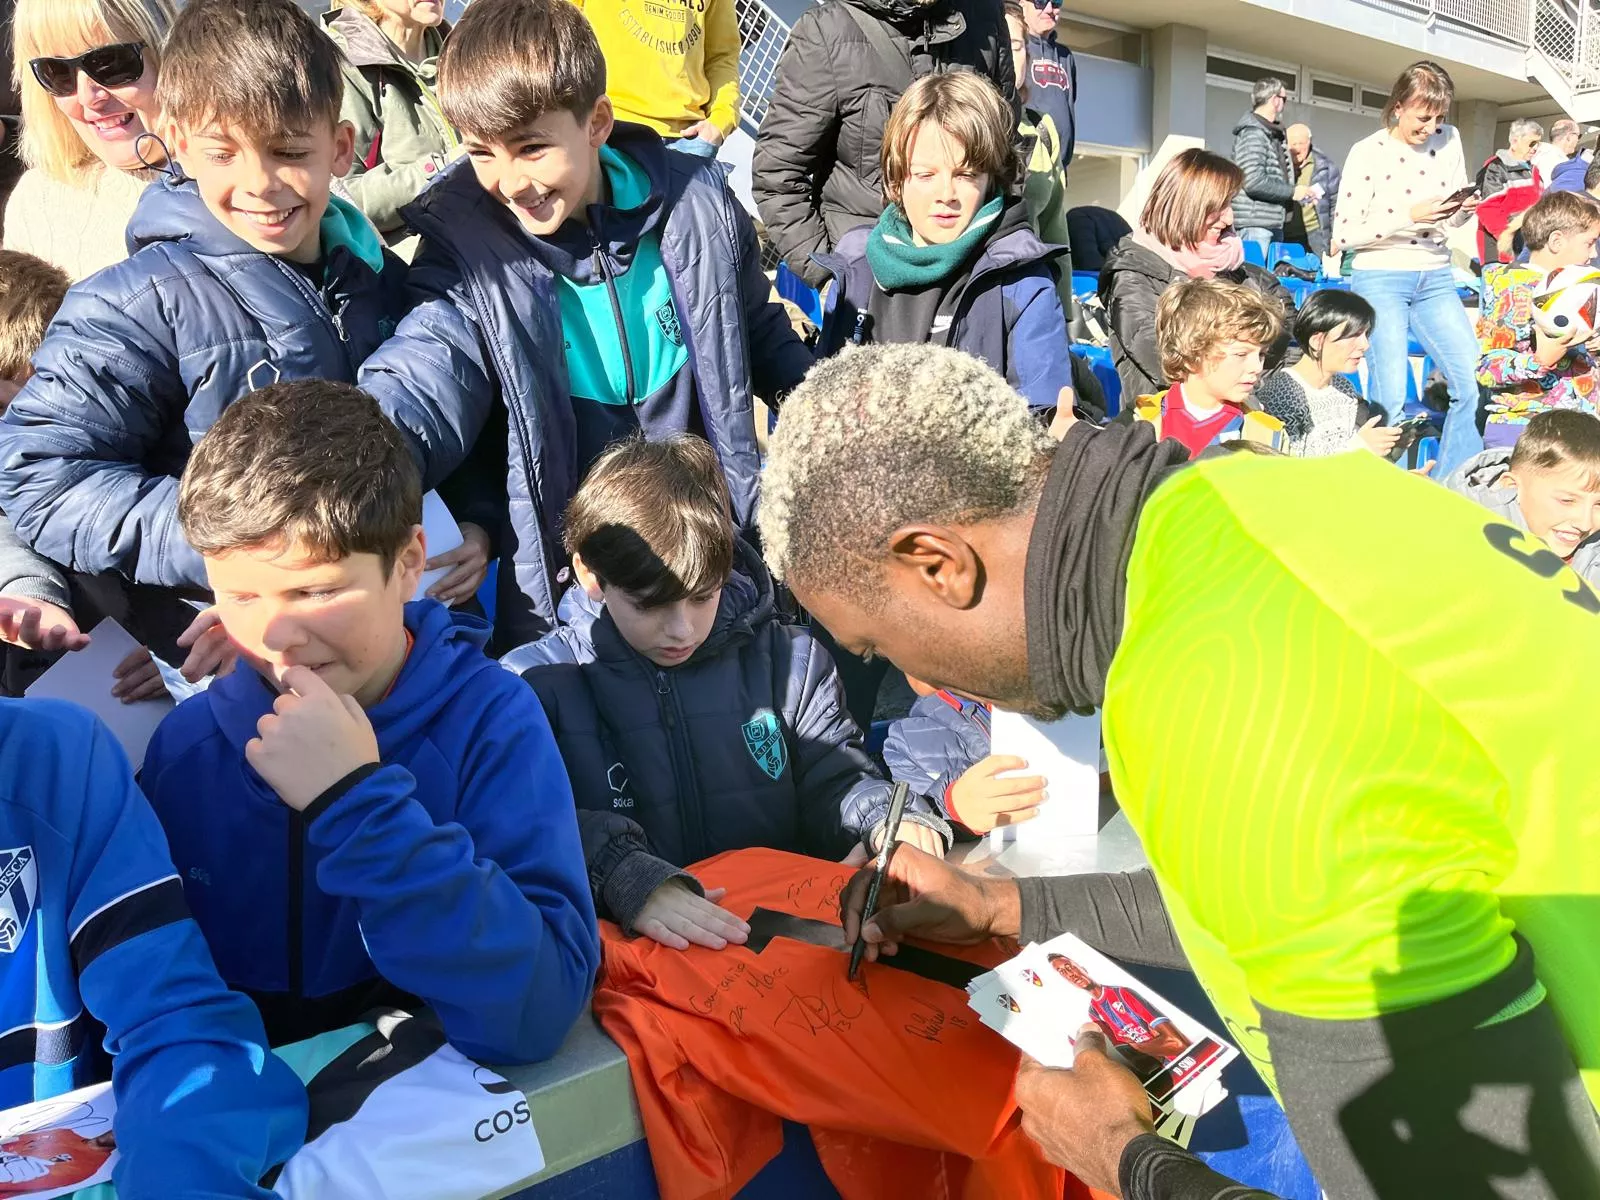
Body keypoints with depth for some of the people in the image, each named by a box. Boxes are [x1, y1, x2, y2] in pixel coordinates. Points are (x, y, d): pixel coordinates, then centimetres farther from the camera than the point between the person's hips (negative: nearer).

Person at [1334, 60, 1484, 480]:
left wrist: (1464, 209, -8)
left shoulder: (1449, 139, 5)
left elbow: (1454, 216, 16)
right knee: (1390, 402, -11)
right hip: (1381, 278, -5)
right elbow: (1343, 235, -11)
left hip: (1435, 277, 5)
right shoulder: (1368, 152, -9)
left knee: (1473, 385, -1)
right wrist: (1410, 216, -19)